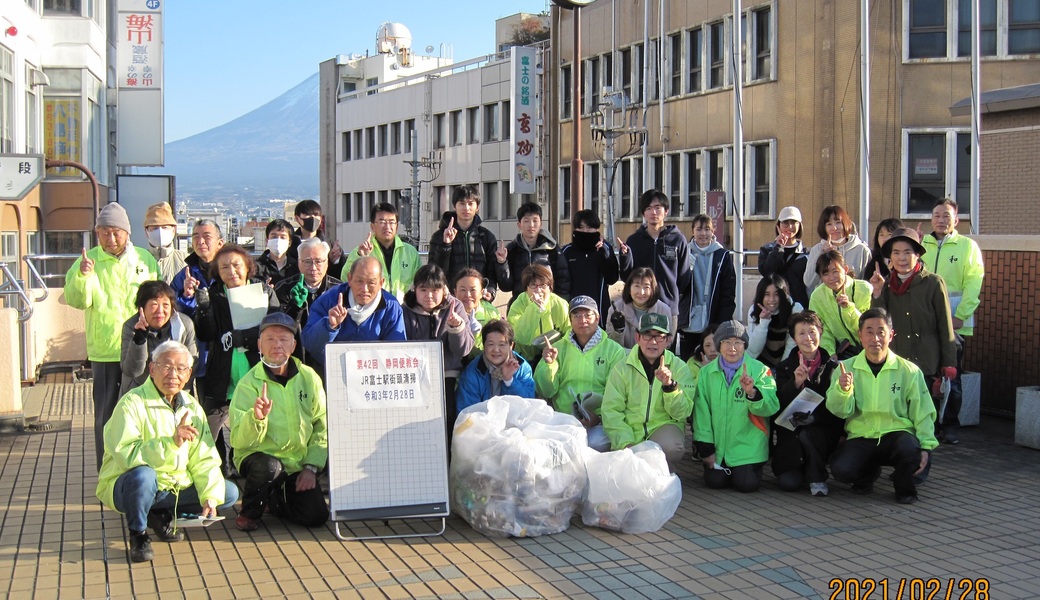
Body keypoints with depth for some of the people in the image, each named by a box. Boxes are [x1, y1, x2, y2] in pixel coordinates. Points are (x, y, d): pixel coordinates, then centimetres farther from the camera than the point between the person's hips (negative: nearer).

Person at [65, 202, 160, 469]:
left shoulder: (145, 259, 4)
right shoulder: (88, 260, 0)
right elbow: (76, 300, -11)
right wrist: (82, 276, -29)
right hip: (104, 351, -1)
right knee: (105, 415, 6)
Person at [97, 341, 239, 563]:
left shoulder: (192, 407, 4)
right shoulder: (133, 404, -17)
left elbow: (204, 461, 1)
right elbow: (126, 455, -31)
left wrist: (210, 497, -14)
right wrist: (171, 441, -38)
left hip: (176, 488, 6)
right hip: (126, 488, -6)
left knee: (229, 493, -3)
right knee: (143, 475, -39)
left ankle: (162, 515, 12)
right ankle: (138, 534, -10)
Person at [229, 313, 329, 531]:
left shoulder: (309, 378, -1)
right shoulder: (249, 383, -10)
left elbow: (322, 427, 4)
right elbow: (239, 441, -18)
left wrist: (311, 467, -4)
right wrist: (256, 417, -37)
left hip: (299, 462, 3)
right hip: (260, 456, -3)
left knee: (317, 516, -12)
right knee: (267, 466, -36)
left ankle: (273, 501, 20)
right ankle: (250, 512, -4)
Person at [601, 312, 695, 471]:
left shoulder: (679, 368, 1)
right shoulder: (622, 368, 1)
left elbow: (682, 413, -5)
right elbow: (610, 411, -4)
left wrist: (669, 385, -22)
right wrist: (625, 442, -18)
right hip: (629, 429, 0)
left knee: (670, 448, -33)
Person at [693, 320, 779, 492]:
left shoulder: (760, 370, -3)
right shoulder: (706, 372, 4)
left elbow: (771, 407, -14)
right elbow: (701, 411, 2)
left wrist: (752, 393, -34)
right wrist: (705, 448, -2)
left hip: (748, 445, -2)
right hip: (717, 444, 2)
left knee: (746, 484, -13)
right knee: (715, 481, -9)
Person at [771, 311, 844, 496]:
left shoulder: (832, 365, 1)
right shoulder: (785, 367, 5)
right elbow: (780, 404, -7)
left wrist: (813, 417, -22)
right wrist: (796, 383, -23)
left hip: (824, 429, -1)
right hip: (791, 433, 1)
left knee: (807, 435, -36)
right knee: (788, 483, -17)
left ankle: (817, 479, -9)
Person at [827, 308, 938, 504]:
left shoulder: (909, 371, 1)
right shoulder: (847, 368, 3)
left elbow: (922, 414, 4)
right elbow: (840, 411, -7)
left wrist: (926, 446, -9)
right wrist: (842, 390, -28)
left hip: (896, 433, -1)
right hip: (860, 436, 1)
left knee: (910, 449, -35)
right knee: (840, 469, -27)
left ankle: (904, 487, 1)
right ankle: (868, 473, 12)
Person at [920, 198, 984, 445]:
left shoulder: (968, 246, 3)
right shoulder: (921, 245, 11)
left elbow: (973, 284, -3)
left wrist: (960, 316, -11)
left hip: (954, 321, -2)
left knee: (950, 375, 1)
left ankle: (951, 425, 10)